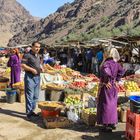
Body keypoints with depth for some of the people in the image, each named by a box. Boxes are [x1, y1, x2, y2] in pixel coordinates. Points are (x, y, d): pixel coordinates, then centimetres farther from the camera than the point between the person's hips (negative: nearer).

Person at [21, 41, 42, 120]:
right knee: (30, 96, -4)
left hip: (37, 77, 8)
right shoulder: (28, 55, -11)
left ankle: (32, 111, 26)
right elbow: (22, 65, -16)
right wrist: (32, 69, -22)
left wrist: (40, 68, 6)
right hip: (30, 77, -8)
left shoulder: (38, 56, 14)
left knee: (36, 96, 14)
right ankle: (29, 113, 4)